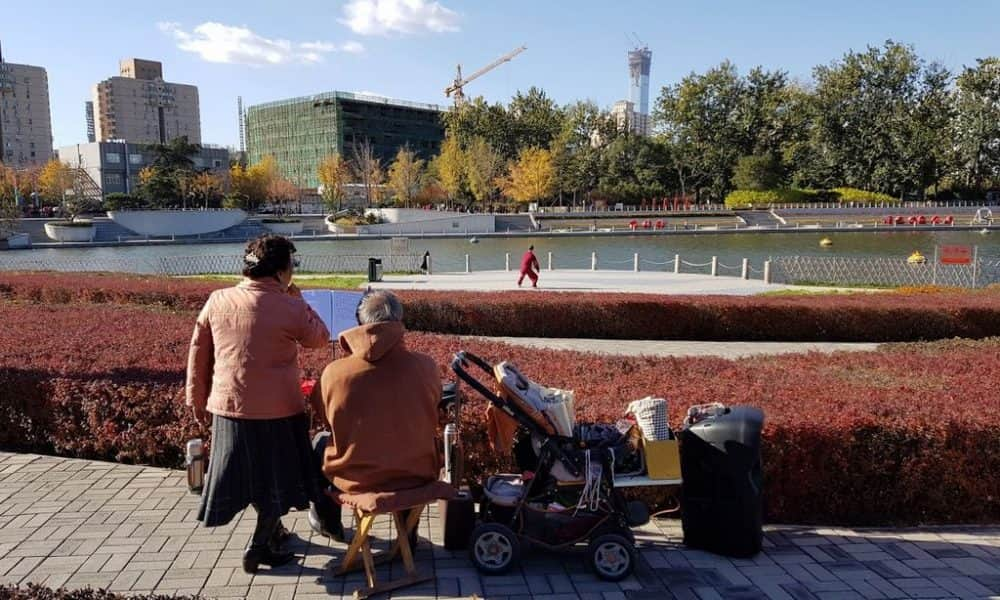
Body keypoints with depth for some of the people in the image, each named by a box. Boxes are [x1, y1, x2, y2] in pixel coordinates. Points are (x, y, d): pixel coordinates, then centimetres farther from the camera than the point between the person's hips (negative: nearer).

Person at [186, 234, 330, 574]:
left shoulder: (217, 301, 0)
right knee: (278, 476, 13)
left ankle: (272, 530, 39)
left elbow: (198, 353, 6)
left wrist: (197, 399, 16)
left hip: (228, 406, 5)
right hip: (277, 409, -5)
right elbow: (320, 339, 3)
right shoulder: (288, 308, -13)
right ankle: (259, 547, 14)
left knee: (248, 472, 22)